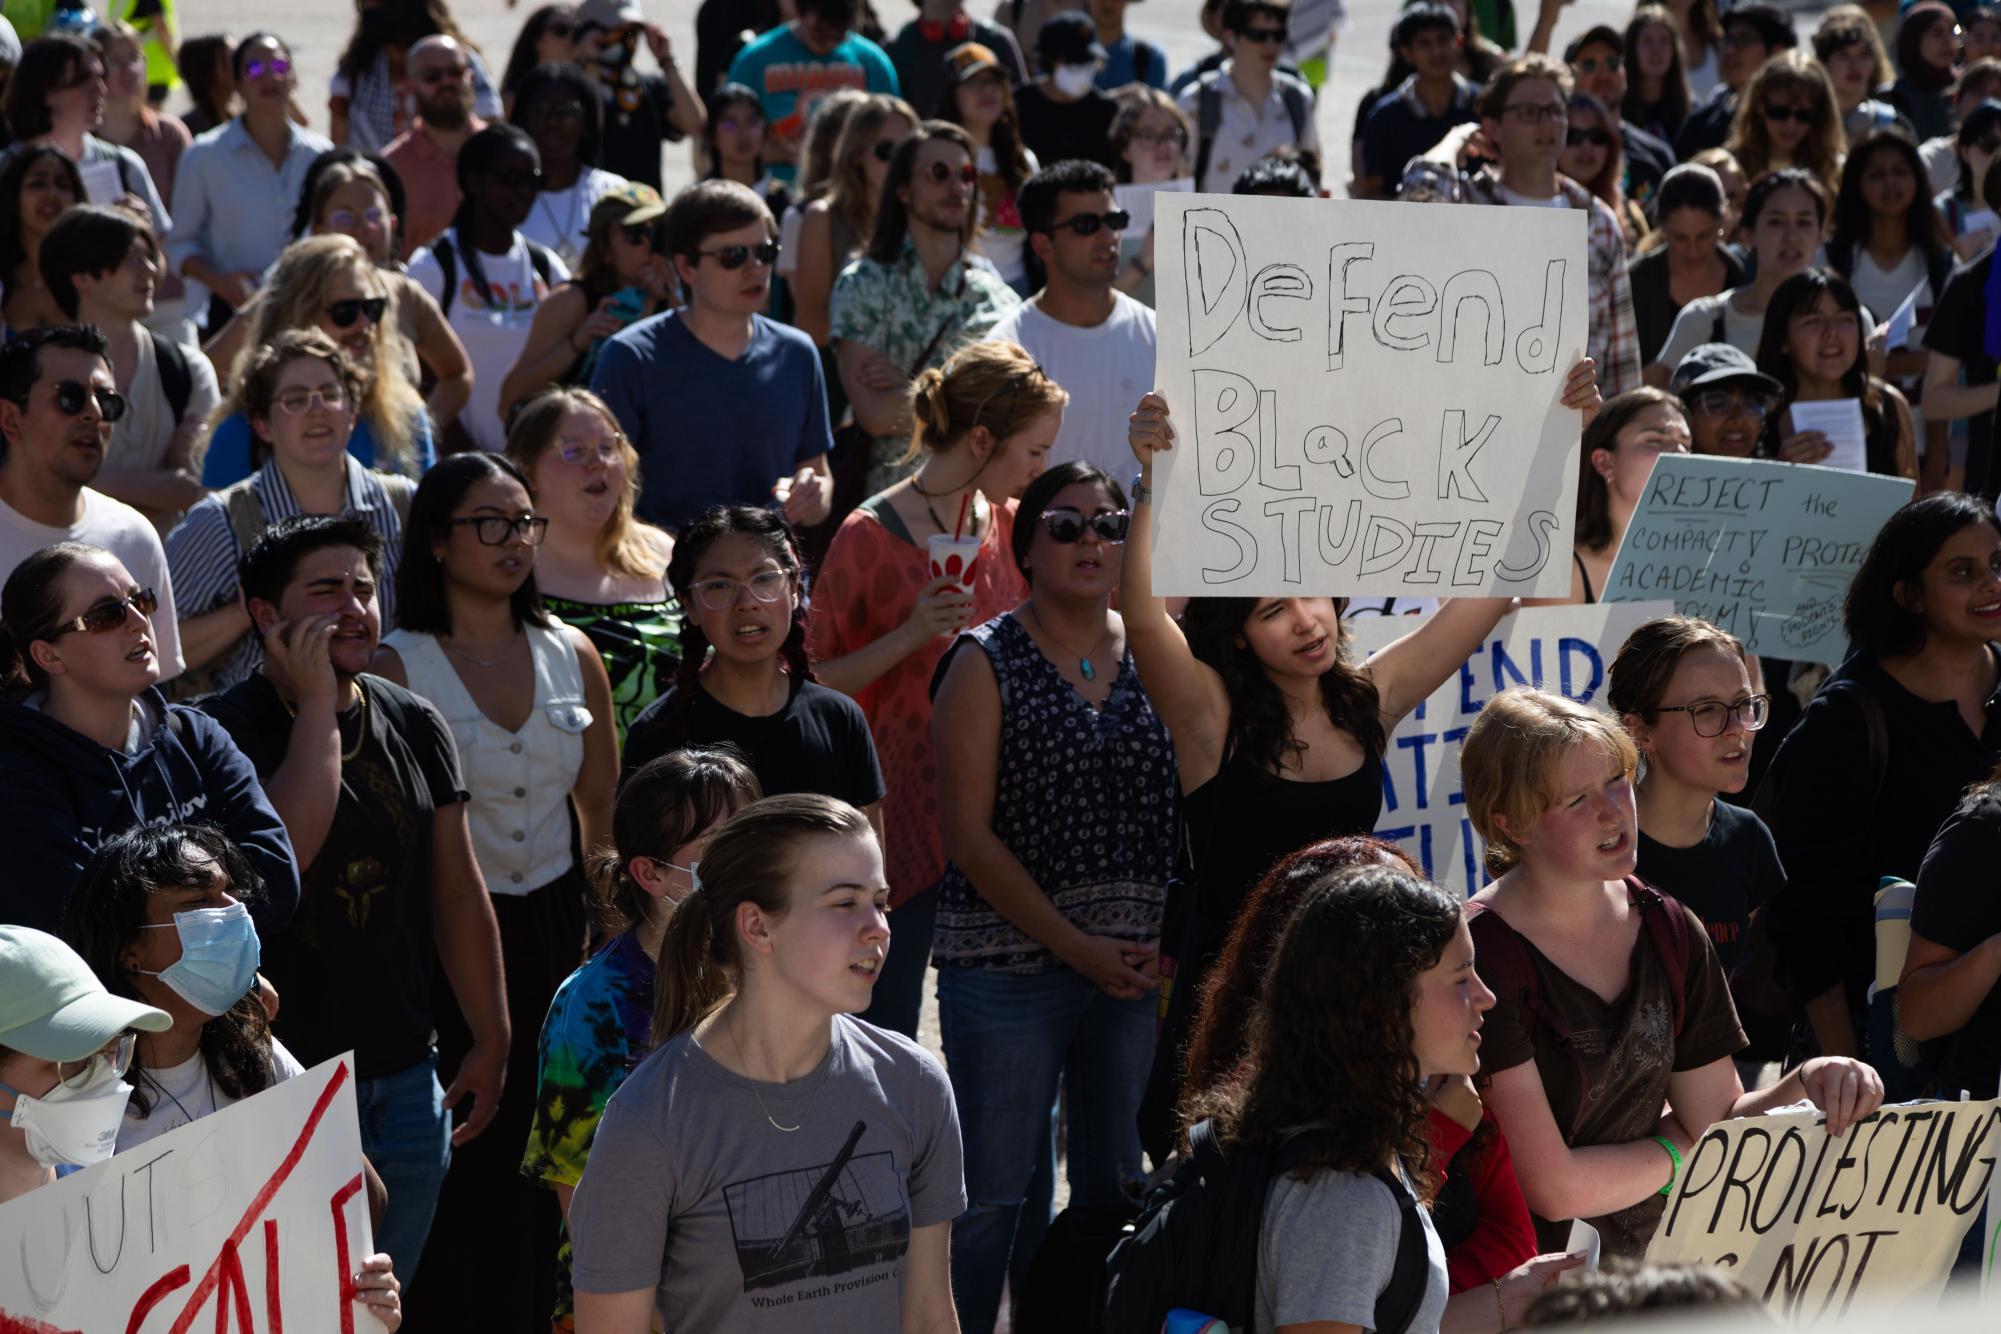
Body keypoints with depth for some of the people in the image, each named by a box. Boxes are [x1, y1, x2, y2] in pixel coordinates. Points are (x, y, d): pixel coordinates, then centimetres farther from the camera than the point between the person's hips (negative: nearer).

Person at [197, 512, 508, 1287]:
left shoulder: (414, 728, 9)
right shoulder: (228, 730, -9)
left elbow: (458, 894, 14)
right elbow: (285, 853, -26)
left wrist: (492, 1041, 13)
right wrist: (316, 702, -19)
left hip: (405, 1077, 5)